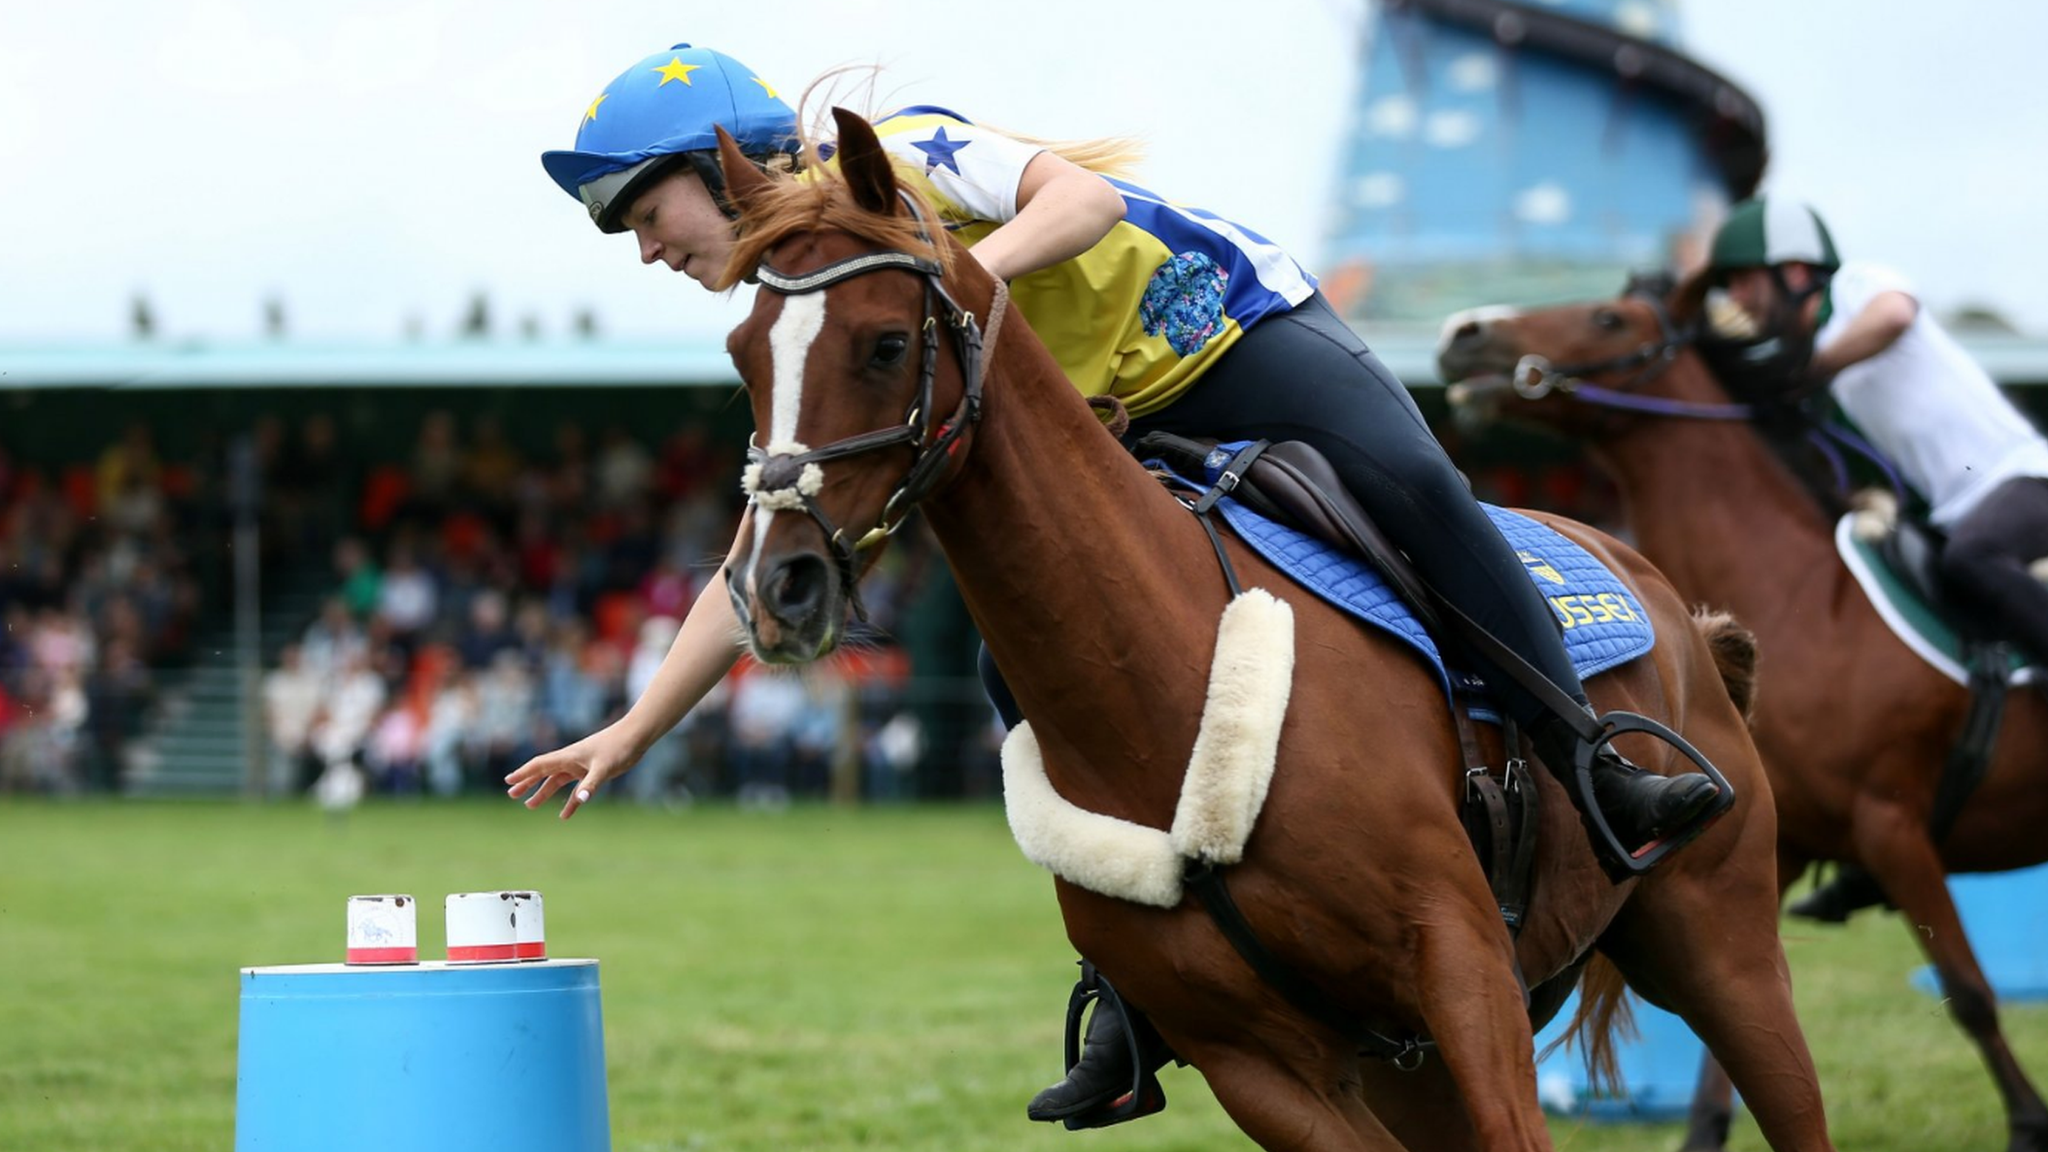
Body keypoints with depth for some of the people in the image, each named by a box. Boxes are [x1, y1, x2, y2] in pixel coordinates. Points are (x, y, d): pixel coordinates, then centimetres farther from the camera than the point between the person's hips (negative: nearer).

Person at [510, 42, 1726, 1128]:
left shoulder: (891, 161, -16)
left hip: (1238, 330, -7)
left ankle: (1598, 776, -23)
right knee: (1022, 664, -10)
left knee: (1410, 479, -31)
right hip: (1118, 445, 7)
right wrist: (631, 734, 2)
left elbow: (1083, 195, -27)